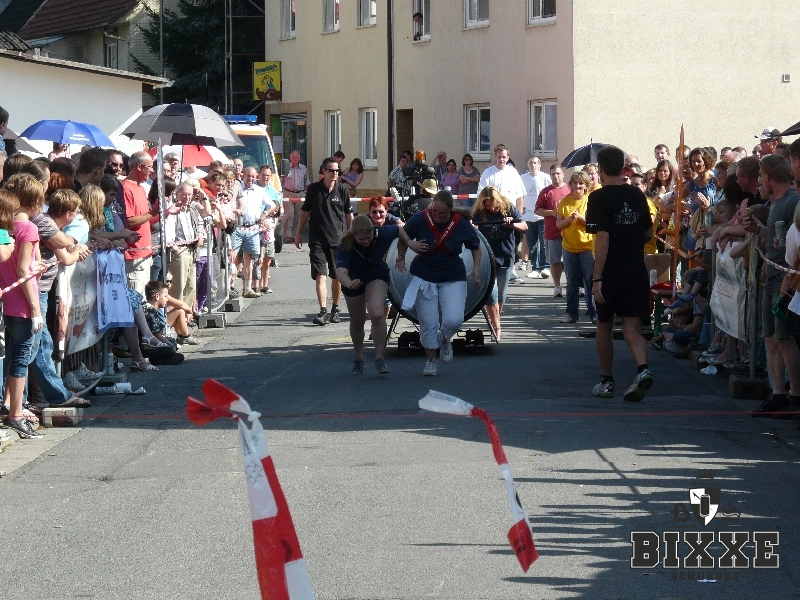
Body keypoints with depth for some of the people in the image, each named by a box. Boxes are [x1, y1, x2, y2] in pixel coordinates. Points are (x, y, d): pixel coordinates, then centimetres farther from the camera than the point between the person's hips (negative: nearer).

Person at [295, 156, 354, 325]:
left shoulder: (342, 190, 3)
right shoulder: (314, 189, 2)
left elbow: (349, 214, 10)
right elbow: (305, 211, 12)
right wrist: (298, 233, 12)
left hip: (339, 239, 1)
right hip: (317, 240, -1)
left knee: (337, 277, 8)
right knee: (320, 276, -11)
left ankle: (335, 309, 24)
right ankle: (323, 311, -17)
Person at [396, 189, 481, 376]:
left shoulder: (461, 224, -9)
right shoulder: (419, 220, -12)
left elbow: (475, 247, 8)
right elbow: (403, 239, 6)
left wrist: (476, 268, -5)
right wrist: (401, 257, -8)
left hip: (453, 278, 0)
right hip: (424, 278, 0)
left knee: (454, 320, -15)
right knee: (428, 324, -1)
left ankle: (445, 340, 20)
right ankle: (430, 360, 20)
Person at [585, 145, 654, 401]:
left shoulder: (599, 198, -11)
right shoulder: (637, 195, 6)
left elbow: (602, 238, -19)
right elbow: (649, 233, 14)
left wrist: (596, 279, -19)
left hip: (610, 274, -4)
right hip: (637, 272, 4)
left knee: (604, 327, 14)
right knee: (632, 329, 3)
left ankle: (606, 382, 22)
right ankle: (642, 369, -23)